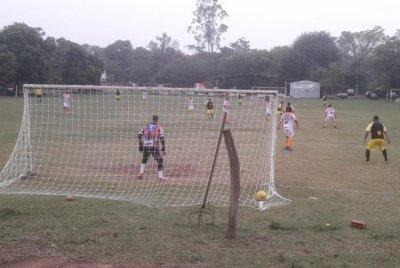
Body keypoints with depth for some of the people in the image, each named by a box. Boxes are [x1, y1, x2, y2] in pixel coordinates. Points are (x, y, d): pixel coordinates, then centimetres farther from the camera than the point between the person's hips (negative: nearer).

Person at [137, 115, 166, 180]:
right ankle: (160, 175, 4)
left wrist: (140, 145, 13)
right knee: (160, 160, 9)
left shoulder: (146, 126, 13)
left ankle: (141, 173, 14)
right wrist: (163, 150, -2)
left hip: (145, 146, 4)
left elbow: (139, 135, 6)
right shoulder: (159, 127, 3)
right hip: (154, 146, -4)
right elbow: (162, 139, -5)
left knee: (144, 159, 25)